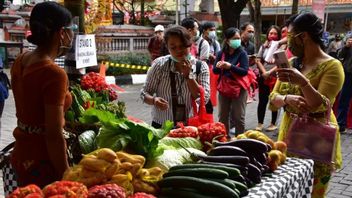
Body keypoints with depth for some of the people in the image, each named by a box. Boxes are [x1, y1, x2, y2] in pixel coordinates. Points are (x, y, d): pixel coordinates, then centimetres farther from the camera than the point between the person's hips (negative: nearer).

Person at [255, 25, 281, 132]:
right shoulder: (264, 46, 9)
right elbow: (258, 60, 6)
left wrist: (270, 72, -14)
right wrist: (264, 72, -7)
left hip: (276, 77, -3)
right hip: (263, 77, 3)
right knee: (262, 101, 7)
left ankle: (273, 124, 18)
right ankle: (260, 123, 15)